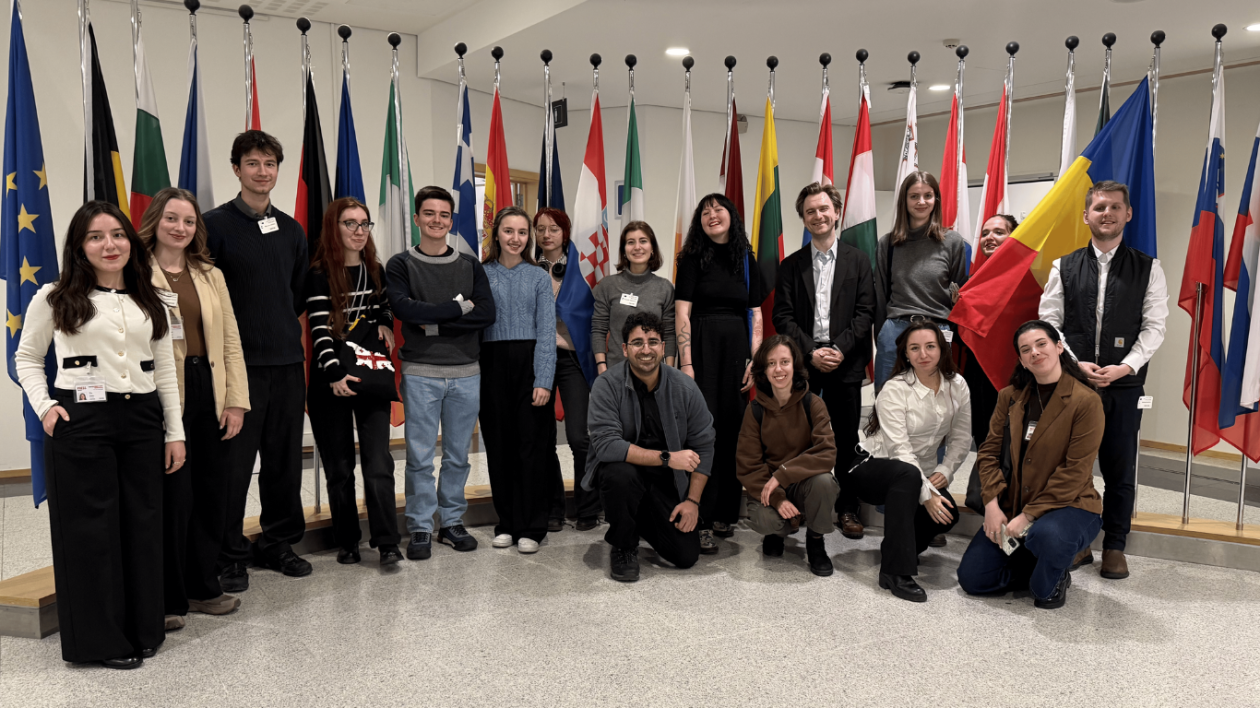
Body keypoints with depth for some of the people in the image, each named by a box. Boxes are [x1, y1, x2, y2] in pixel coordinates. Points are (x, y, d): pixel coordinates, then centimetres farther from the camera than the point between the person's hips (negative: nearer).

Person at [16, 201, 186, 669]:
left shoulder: (149, 302, 12)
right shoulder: (55, 299, 2)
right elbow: (26, 357, 10)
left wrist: (175, 432, 8)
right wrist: (44, 406, -6)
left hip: (142, 421, 3)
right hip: (81, 422, -3)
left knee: (142, 525, 8)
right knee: (90, 528, 2)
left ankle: (143, 629, 22)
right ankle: (100, 639, 15)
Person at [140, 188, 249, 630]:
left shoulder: (211, 275, 15)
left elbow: (230, 340, 12)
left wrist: (236, 401, 5)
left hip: (210, 393, 5)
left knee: (211, 492, 10)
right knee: (172, 495, 0)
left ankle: (203, 587, 25)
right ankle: (168, 598, 15)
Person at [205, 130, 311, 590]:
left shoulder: (291, 230, 13)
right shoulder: (215, 224, -3)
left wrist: (284, 325, 10)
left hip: (288, 361, 5)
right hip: (238, 362, -5)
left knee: (285, 459, 11)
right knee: (234, 463, 0)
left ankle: (278, 543, 26)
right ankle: (230, 556, 14)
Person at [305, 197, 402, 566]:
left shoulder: (375, 271, 9)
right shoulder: (320, 275, -6)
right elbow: (319, 331, -14)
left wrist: (385, 323, 0)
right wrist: (335, 373, -27)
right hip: (331, 381, -3)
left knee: (379, 462, -4)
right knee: (339, 466, 7)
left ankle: (387, 543, -1)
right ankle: (347, 541, 19)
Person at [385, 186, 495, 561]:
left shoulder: (469, 265, 9)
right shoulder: (400, 265, 2)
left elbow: (487, 313, -5)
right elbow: (404, 309, -16)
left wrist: (435, 323, -12)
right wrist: (458, 307, -12)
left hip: (466, 373, 2)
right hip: (420, 373, -2)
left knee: (458, 455, 10)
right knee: (420, 456, 2)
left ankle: (452, 521, 23)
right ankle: (421, 528, 13)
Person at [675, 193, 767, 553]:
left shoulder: (746, 261, 13)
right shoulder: (693, 258, 3)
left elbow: (756, 315, 11)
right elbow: (682, 313, -4)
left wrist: (755, 361, 1)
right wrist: (686, 364, -12)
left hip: (737, 350, 4)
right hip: (702, 348, -4)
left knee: (733, 430, 6)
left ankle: (726, 514, 17)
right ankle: (700, 521, -2)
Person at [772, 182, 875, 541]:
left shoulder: (858, 261, 9)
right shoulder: (790, 265, 10)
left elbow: (865, 312, 1)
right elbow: (783, 317, 2)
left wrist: (839, 349, -12)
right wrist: (811, 352, -10)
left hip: (845, 362, 0)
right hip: (802, 362, 0)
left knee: (846, 440, 5)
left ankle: (848, 509, 16)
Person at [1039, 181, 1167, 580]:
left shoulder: (1148, 269, 5)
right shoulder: (1064, 267, 7)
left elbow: (1154, 327, 0)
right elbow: (1048, 321, 2)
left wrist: (1125, 367, -13)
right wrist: (1075, 363, -10)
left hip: (1123, 385, 0)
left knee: (1120, 471, 7)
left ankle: (1115, 546, 21)